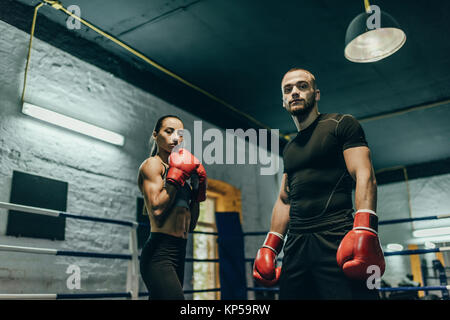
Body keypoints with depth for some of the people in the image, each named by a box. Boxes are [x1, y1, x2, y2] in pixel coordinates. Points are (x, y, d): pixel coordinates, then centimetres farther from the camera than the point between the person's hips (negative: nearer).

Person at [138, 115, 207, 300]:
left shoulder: (177, 168, 18)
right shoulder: (152, 164, -2)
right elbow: (157, 210, -18)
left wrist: (197, 191, 11)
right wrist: (177, 175, -12)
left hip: (178, 254, 8)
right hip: (159, 254, -8)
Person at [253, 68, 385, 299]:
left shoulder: (341, 125, 4)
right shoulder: (289, 149, 23)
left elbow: (364, 176, -8)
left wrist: (365, 231, -22)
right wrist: (269, 248, 15)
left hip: (336, 240, -6)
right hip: (295, 246, 6)